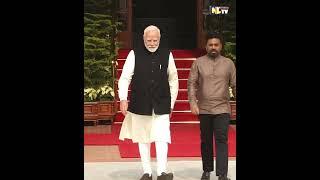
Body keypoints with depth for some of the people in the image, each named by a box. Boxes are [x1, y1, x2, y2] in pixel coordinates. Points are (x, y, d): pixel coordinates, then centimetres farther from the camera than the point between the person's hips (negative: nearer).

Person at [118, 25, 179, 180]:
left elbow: (173, 80, 8)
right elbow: (125, 77, -4)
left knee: (162, 138, -10)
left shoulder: (167, 54, 2)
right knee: (143, 139, 9)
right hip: (140, 105, 0)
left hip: (161, 106, 0)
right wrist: (123, 99, -17)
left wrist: (171, 104, 8)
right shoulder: (134, 54, -2)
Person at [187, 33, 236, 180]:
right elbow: (191, 83, -1)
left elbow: (234, 85, 7)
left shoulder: (228, 63, 6)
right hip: (204, 109, 1)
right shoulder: (198, 63, 3)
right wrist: (192, 102, -12)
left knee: (221, 140, -7)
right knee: (206, 141, 10)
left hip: (222, 109, 0)